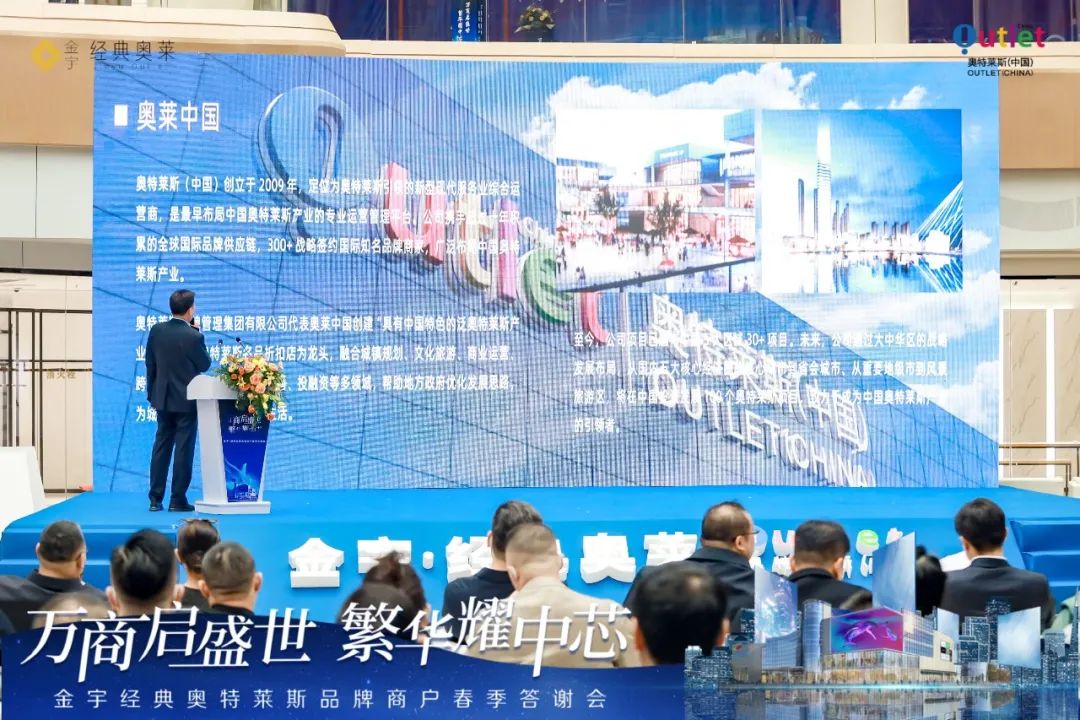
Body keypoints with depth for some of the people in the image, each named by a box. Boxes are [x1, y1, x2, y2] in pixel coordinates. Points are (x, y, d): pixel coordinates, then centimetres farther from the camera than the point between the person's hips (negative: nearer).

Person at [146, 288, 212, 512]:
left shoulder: (156, 331, -3)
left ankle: (155, 499, 11)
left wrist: (152, 393, 14)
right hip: (186, 400, -5)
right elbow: (205, 365, -5)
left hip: (163, 399, 5)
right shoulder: (193, 337, -18)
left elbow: (150, 364, 4)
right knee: (183, 449, 2)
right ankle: (178, 500, 3)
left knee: (161, 446, 11)